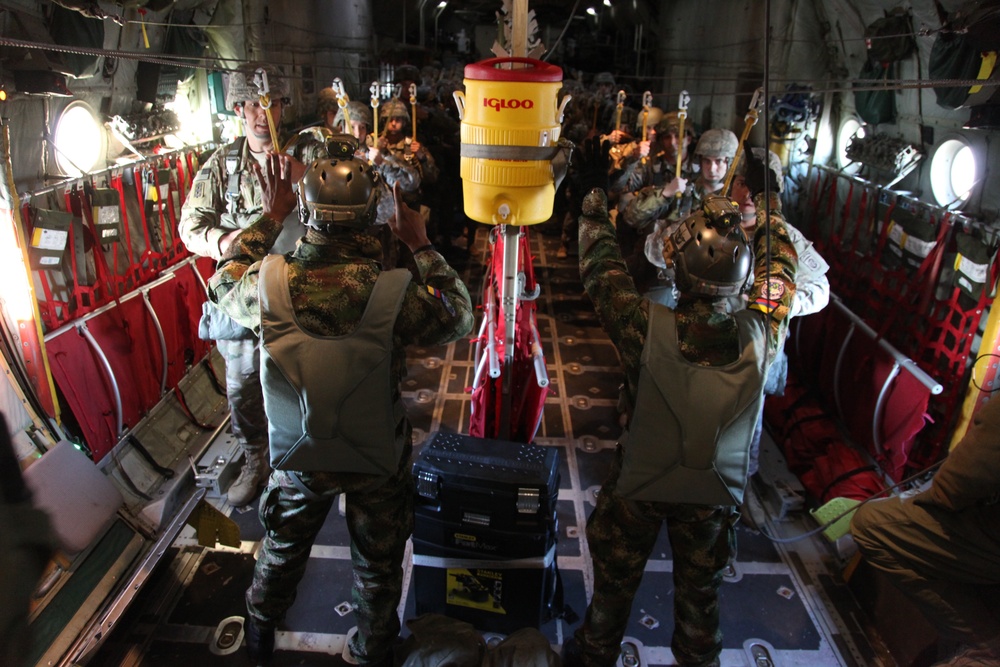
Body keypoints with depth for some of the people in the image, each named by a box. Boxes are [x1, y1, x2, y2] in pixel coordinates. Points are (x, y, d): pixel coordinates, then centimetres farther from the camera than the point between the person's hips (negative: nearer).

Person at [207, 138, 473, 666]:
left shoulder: (269, 284, -24)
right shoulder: (394, 293, -31)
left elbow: (222, 285, 1)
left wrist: (268, 218, 4)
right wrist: (421, 246, -4)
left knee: (283, 547, 31)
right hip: (378, 460, -2)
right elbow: (458, 316, -10)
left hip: (298, 457, 3)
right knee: (377, 564, 24)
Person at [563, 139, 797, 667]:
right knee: (699, 589, 25)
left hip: (639, 484, -1)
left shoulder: (647, 328, -32)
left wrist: (594, 192, -4)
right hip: (716, 490, 2)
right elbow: (780, 277, -3)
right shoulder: (758, 336, -24)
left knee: (615, 582, 23)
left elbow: (600, 267, -16)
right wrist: (766, 203, 8)